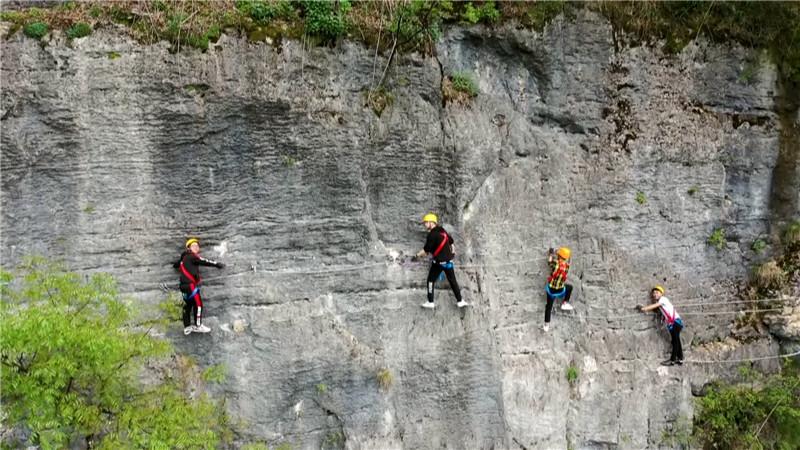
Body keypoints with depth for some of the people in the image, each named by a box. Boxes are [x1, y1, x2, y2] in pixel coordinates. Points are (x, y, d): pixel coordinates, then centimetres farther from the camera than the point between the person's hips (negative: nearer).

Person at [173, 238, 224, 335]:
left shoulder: (184, 258, 19)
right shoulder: (192, 257, -6)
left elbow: (175, 264, 33)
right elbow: (205, 262, -11)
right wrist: (217, 264, -7)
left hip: (184, 285, 10)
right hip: (191, 284, -10)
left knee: (187, 306, 12)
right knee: (198, 304, -6)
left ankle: (187, 327, 15)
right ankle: (198, 326, -5)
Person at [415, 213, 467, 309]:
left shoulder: (432, 234, -18)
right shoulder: (442, 231, 6)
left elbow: (426, 250, -18)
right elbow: (450, 240, 22)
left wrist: (418, 255, -2)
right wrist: (452, 250, 39)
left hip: (438, 261, -7)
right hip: (448, 260, 7)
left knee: (431, 280, 6)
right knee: (452, 280, 14)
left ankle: (430, 302, 8)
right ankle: (460, 301, 17)